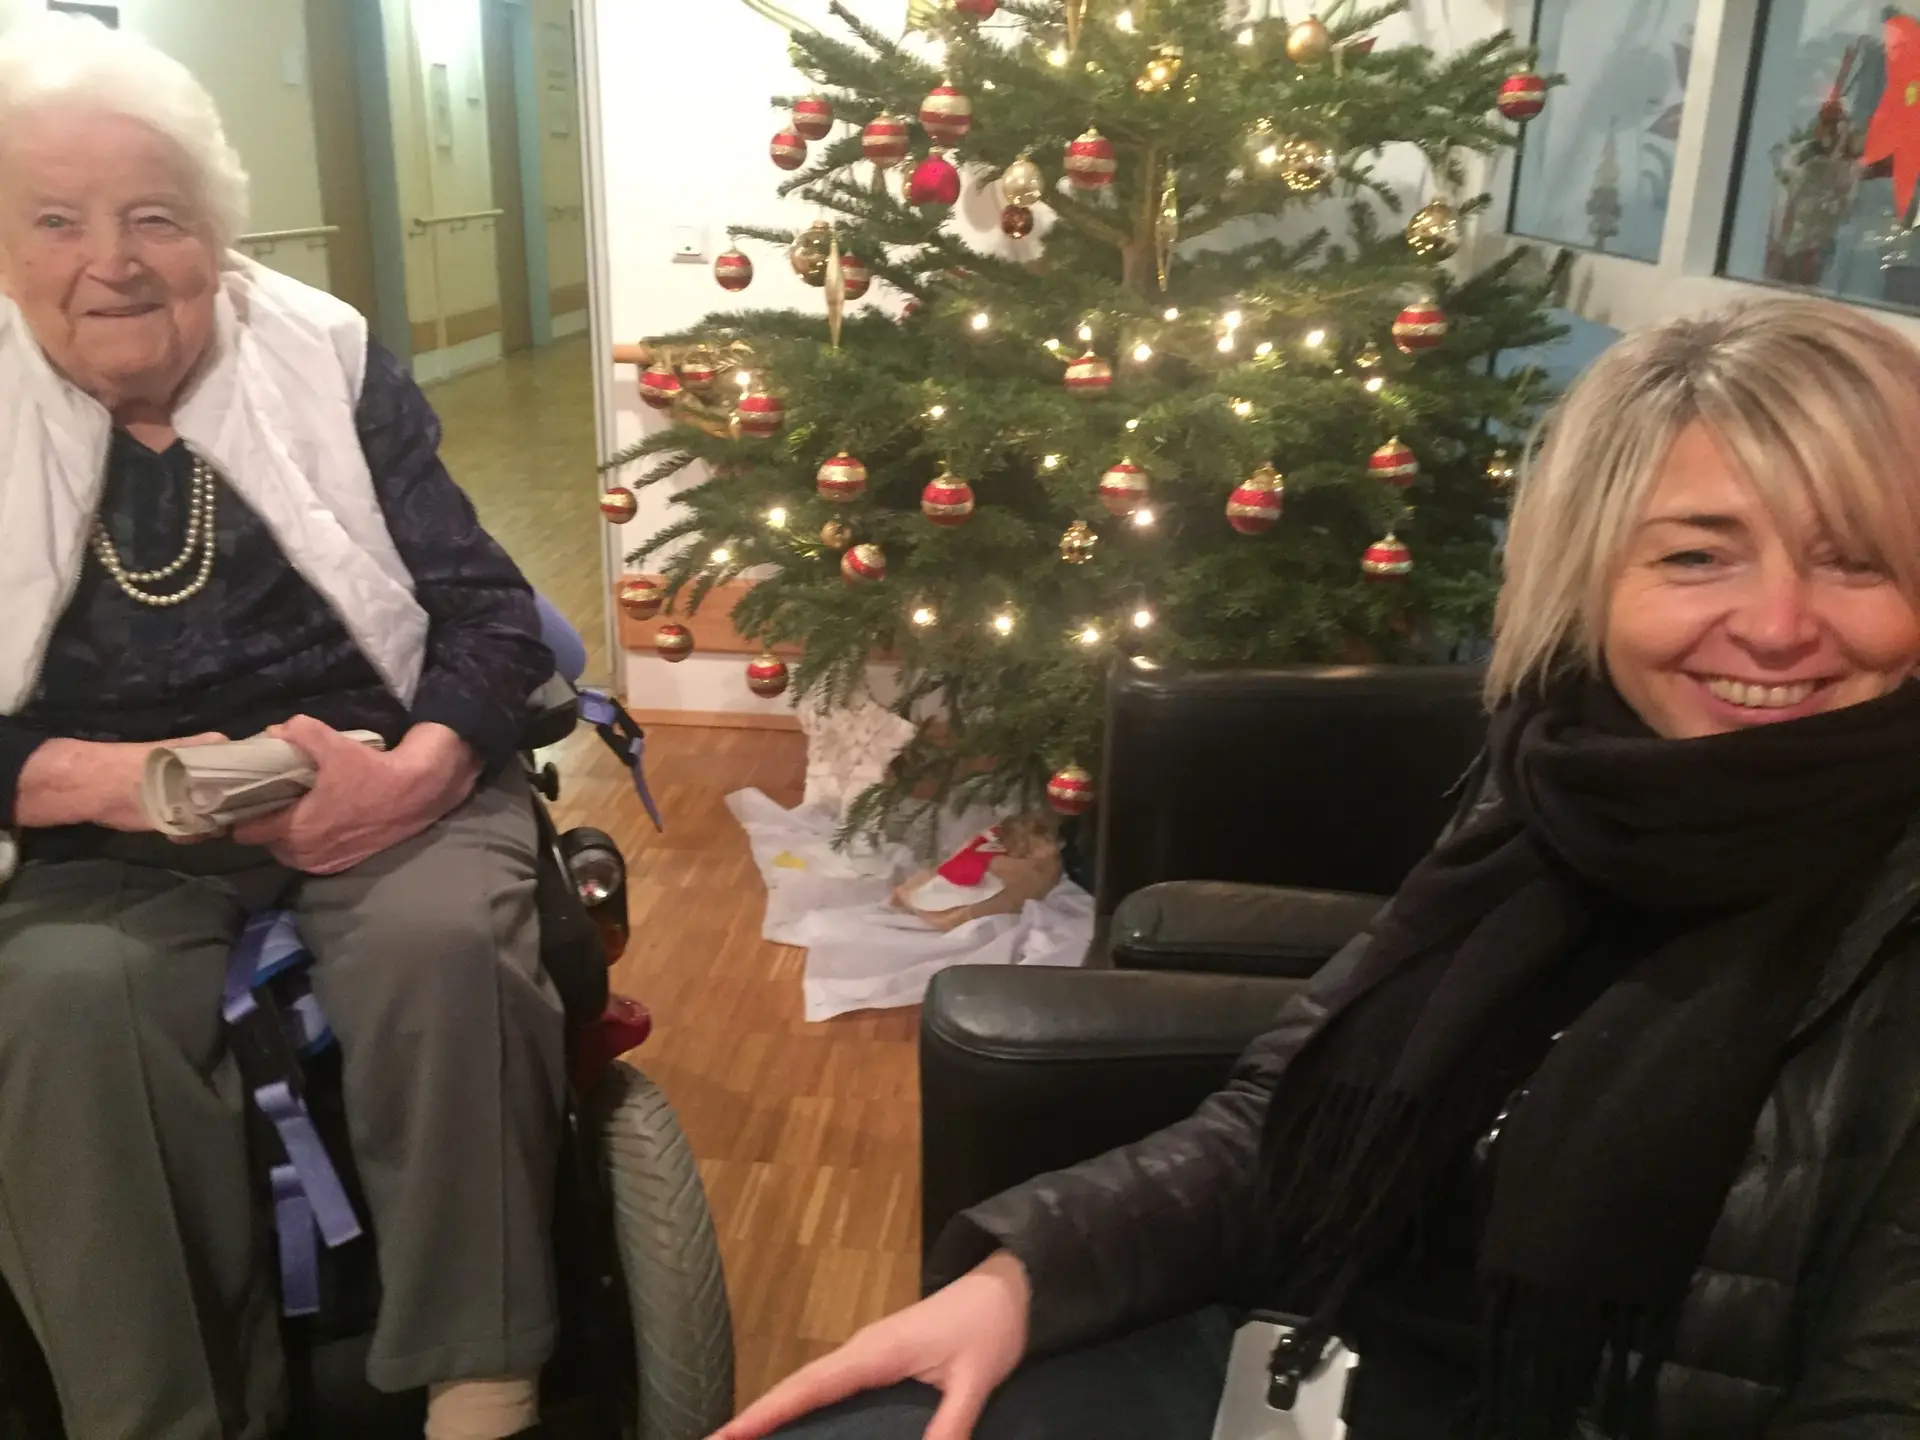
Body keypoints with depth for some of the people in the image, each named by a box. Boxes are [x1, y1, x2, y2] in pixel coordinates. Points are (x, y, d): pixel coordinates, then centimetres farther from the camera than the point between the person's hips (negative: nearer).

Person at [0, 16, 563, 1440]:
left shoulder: (330, 362, 3)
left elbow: (489, 611, -1)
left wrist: (417, 770, -20)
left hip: (381, 785, 0)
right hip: (115, 840, 1)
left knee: (443, 945, -31)